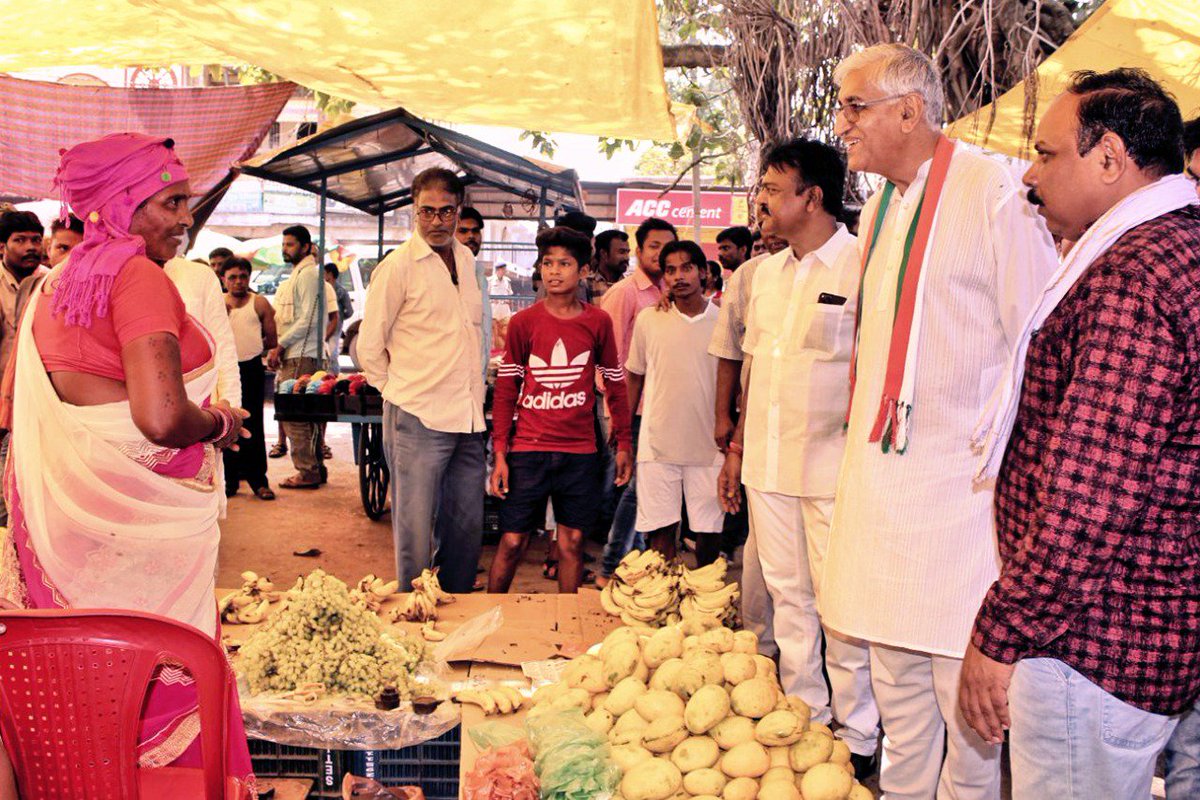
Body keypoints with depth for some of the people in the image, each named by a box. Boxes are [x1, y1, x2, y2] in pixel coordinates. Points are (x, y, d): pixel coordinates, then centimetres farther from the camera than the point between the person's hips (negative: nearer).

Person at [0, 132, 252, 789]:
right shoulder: (140, 278, -15)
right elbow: (162, 417, -26)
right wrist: (220, 425, -7)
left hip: (58, 507, 8)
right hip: (136, 516, -8)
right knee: (164, 678, 5)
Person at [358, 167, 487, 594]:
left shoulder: (466, 259, 12)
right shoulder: (399, 265, -7)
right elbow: (369, 346, -4)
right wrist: (401, 391, 1)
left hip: (468, 417, 6)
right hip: (419, 418, -6)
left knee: (468, 526, 13)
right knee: (415, 531, 0)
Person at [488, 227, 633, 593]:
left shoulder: (599, 322, 3)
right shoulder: (523, 322, 0)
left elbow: (615, 384, 10)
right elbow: (505, 391, 2)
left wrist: (624, 443, 8)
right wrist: (500, 454, -2)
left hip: (580, 452, 1)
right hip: (528, 450, -1)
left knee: (572, 543, 7)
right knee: (512, 542, 2)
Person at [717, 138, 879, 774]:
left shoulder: (862, 268, -10)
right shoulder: (767, 273, 13)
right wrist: (738, 446, 17)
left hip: (833, 470, -7)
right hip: (769, 465, 7)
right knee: (788, 597, 14)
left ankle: (855, 738, 17)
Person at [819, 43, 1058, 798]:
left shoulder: (995, 192, -12)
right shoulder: (881, 206, 12)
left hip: (959, 480, -7)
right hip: (881, 475, 7)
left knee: (960, 676, 2)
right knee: (894, 668, 17)